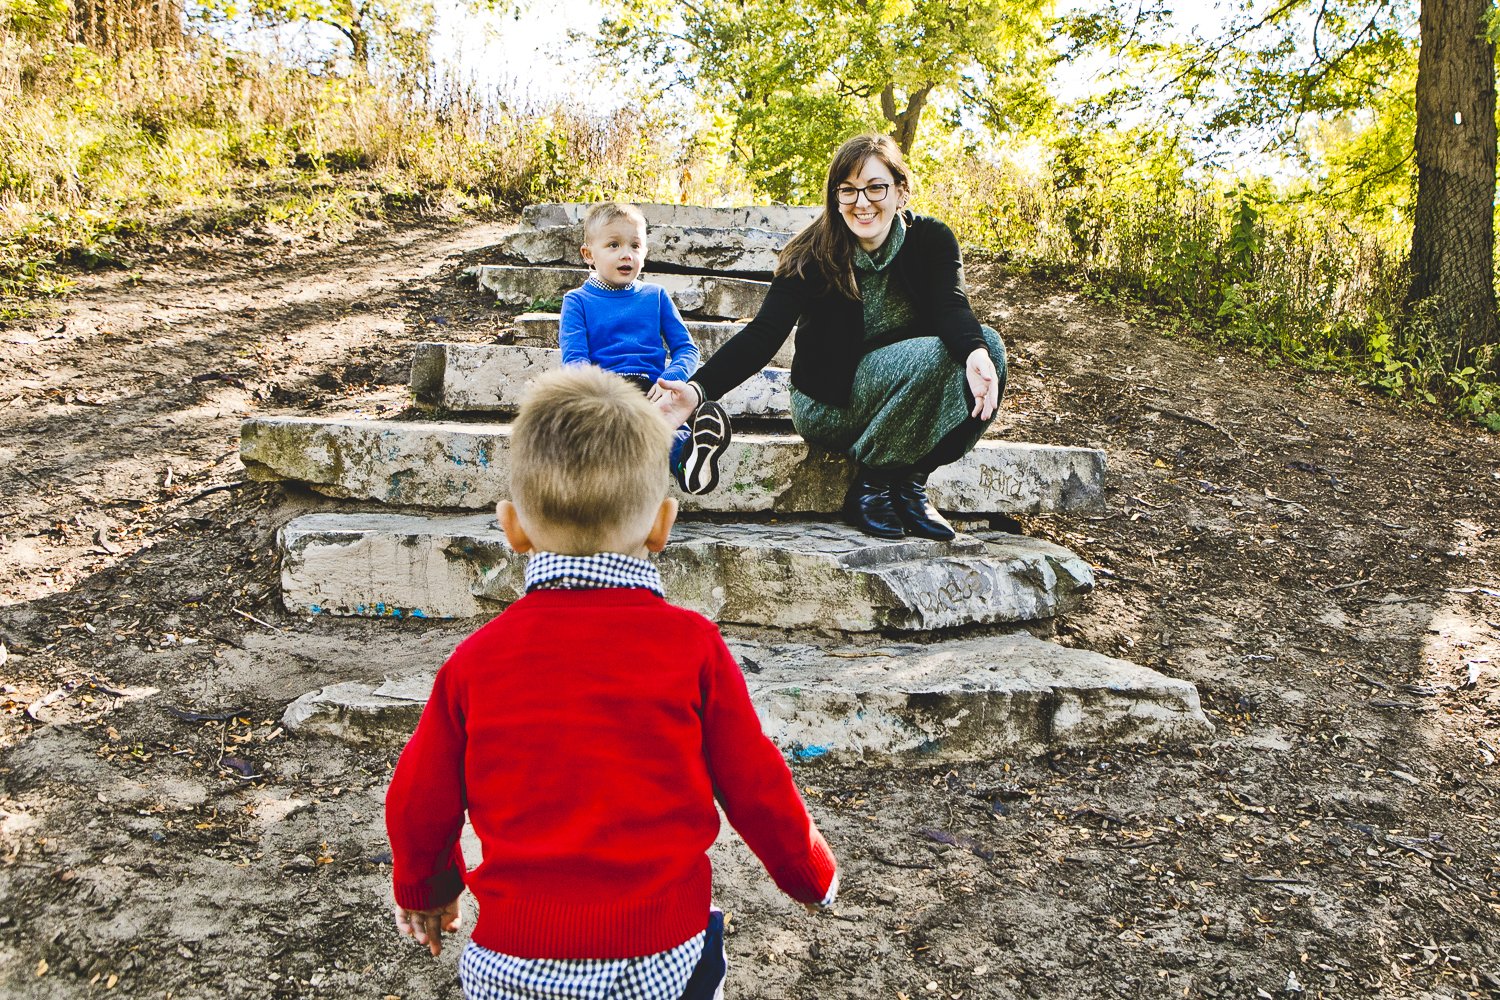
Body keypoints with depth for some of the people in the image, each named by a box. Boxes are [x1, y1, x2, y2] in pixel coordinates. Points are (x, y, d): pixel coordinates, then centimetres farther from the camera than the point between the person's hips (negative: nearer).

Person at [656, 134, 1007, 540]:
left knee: (987, 343, -24)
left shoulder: (932, 240, -6)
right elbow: (764, 332, -23)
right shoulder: (814, 255, -13)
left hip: (906, 402, 4)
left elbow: (952, 307, -23)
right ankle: (869, 484, -16)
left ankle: (909, 482, -15)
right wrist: (699, 389, -40)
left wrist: (976, 353, -48)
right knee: (936, 355, -30)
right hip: (829, 404, -4)